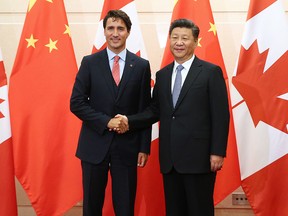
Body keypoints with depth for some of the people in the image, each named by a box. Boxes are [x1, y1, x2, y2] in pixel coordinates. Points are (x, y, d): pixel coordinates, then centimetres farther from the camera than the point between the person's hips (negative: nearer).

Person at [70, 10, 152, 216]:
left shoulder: (141, 65, 2)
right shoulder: (90, 62, 1)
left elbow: (145, 110, 3)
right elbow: (76, 103, -2)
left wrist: (144, 147, -1)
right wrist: (106, 122, -13)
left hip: (127, 146, 0)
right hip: (95, 144, 0)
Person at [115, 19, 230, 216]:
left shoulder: (211, 72, -4)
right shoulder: (162, 75, 13)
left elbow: (221, 115, -8)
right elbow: (155, 111, 12)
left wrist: (218, 152, -13)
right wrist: (129, 121, -4)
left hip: (198, 157, -5)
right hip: (169, 159, 5)